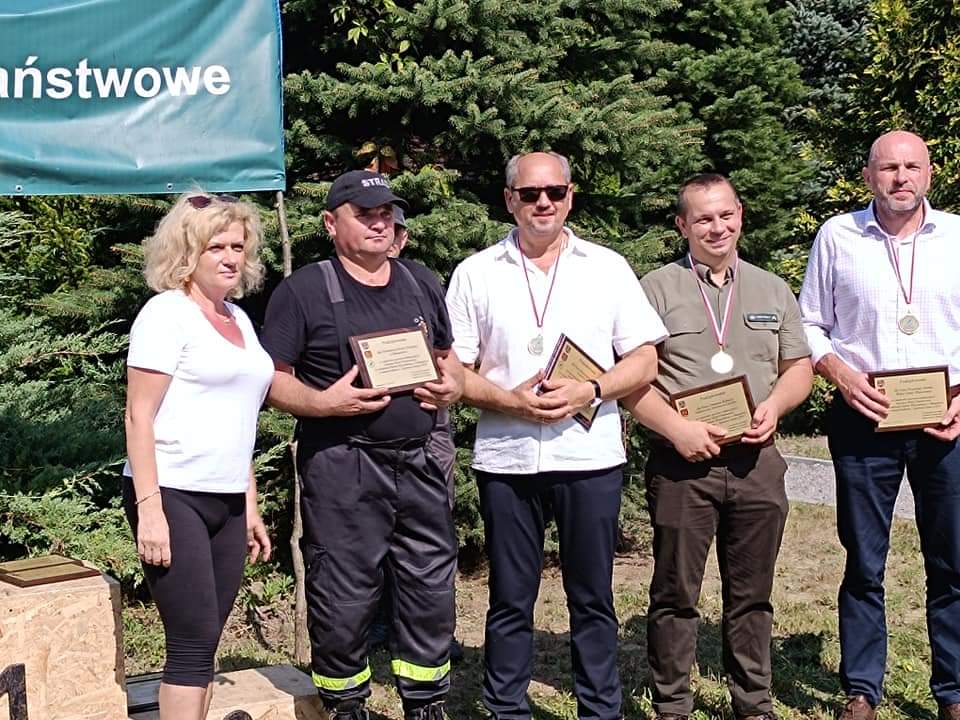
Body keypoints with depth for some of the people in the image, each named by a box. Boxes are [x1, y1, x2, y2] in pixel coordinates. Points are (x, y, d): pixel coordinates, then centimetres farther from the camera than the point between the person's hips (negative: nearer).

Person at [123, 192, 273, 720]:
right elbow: (139, 417, -12)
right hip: (173, 497, -7)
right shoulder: (167, 313, -7)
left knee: (203, 643, 8)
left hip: (226, 501, 7)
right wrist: (149, 508, -19)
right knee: (195, 640, -9)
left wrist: (250, 506, 19)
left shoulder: (238, 319, 16)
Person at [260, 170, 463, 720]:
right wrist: (323, 402, -21)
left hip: (420, 464, 5)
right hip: (342, 471, -5)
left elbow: (449, 359, 22)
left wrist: (452, 387, 0)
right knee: (344, 601, 1)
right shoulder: (303, 291, -2)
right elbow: (272, 380, -4)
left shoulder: (422, 283, 15)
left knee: (432, 593, 10)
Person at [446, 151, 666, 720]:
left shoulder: (608, 267, 6)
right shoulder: (476, 274, 5)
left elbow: (644, 362, 4)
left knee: (593, 597, 9)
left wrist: (589, 392, -13)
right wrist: (508, 400, -13)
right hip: (506, 458, 0)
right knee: (510, 600, 9)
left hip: (591, 457, 0)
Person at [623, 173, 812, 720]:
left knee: (752, 594, 11)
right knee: (676, 593, 4)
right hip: (682, 463, -3)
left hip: (757, 461, 3)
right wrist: (678, 429, -16)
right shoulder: (658, 289, 1)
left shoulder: (773, 290, 15)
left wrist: (774, 406, -5)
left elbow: (799, 369, 15)